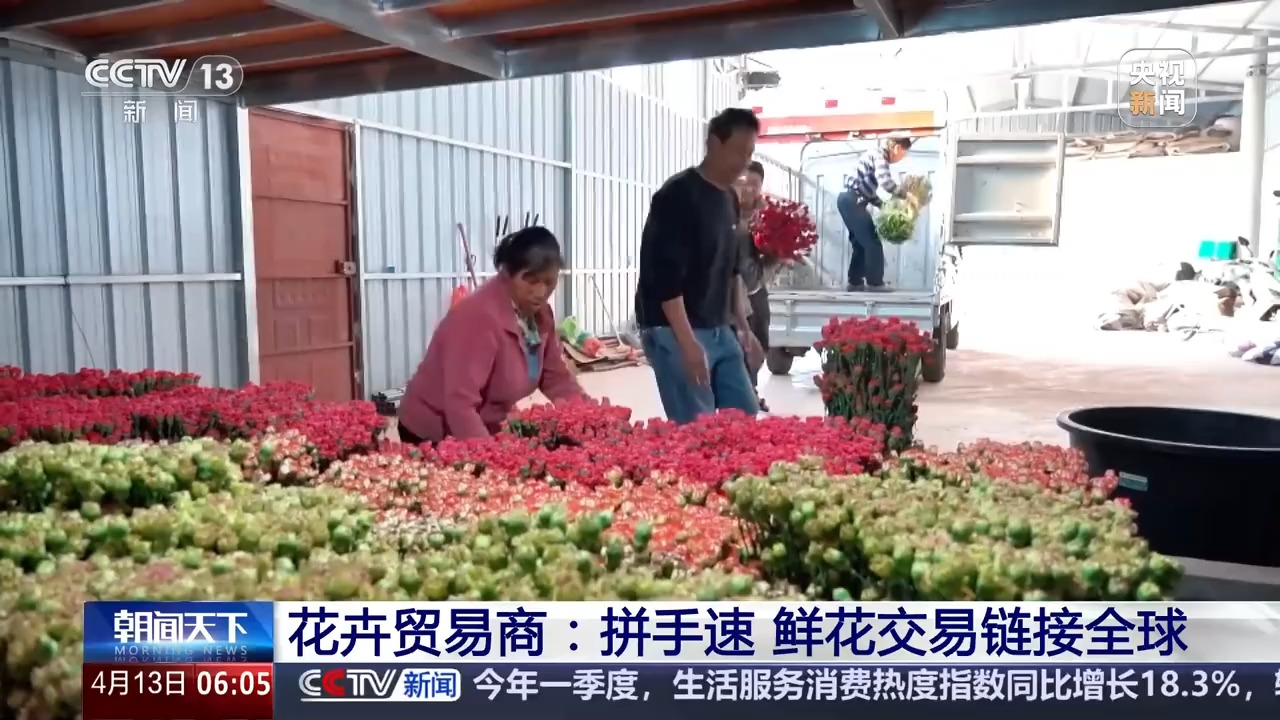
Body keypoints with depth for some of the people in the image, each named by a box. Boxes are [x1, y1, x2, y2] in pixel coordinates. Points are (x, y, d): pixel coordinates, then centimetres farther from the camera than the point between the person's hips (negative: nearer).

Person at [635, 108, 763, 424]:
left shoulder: (729, 198, 12)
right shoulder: (678, 196, -14)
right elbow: (665, 276, -21)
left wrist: (742, 326, 16)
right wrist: (688, 342, -24)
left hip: (720, 331, 9)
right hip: (674, 332, -9)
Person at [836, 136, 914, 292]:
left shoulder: (878, 156, 19)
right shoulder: (879, 155, -10)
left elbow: (869, 191, 18)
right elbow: (886, 182, -26)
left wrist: (886, 206, 11)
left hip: (849, 201, 10)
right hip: (852, 201, -10)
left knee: (861, 244, 14)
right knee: (872, 243, -5)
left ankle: (855, 282, 18)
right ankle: (875, 284, -1)